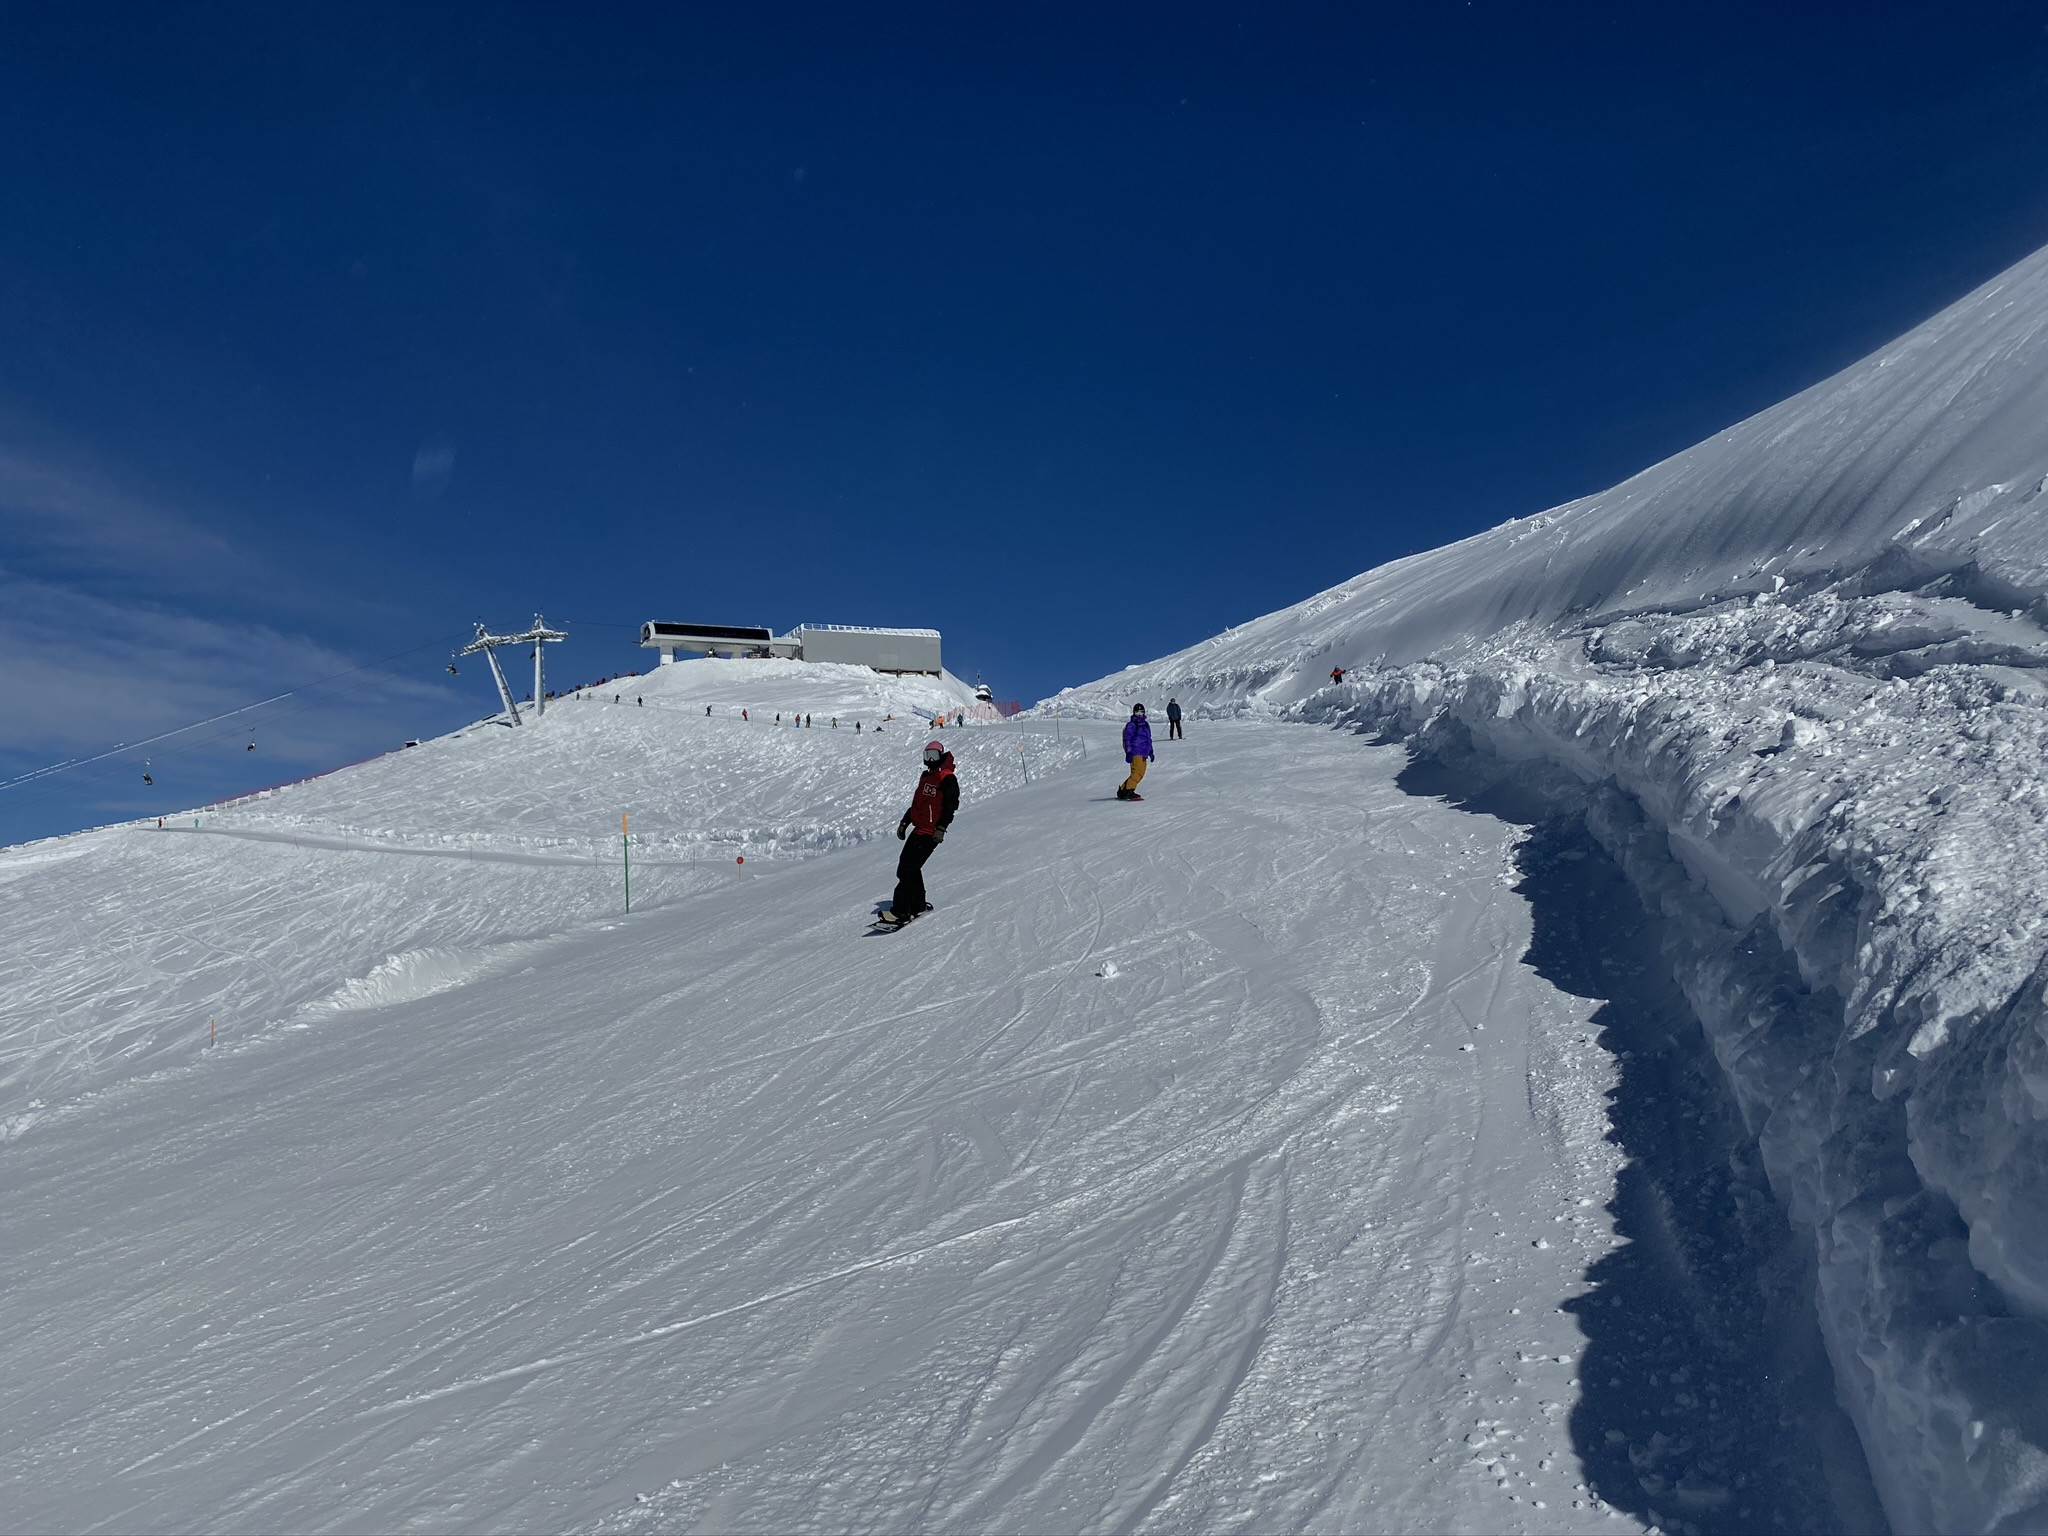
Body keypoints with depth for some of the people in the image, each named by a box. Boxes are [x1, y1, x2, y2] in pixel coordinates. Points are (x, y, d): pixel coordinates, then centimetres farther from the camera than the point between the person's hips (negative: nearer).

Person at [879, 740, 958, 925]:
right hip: (918, 830, 9)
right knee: (907, 867, 11)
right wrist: (904, 822, 22)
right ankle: (918, 905, 22)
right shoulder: (925, 776, 19)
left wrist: (941, 828, -22)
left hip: (930, 833, -9)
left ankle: (900, 911, -13)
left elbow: (951, 806, -15)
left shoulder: (947, 779, -9)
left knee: (907, 870, -14)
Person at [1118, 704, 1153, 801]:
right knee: (1137, 773, -20)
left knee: (1140, 774, 7)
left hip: (1143, 754, 8)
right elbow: (1127, 739, -8)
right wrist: (1128, 752, -16)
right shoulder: (1131, 725, -2)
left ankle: (1122, 790, 12)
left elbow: (1149, 739, 28)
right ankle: (1129, 790, -24)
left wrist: (1150, 751, 24)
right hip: (1136, 753, -8)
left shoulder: (1146, 724, 21)